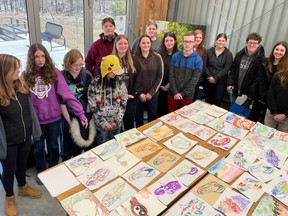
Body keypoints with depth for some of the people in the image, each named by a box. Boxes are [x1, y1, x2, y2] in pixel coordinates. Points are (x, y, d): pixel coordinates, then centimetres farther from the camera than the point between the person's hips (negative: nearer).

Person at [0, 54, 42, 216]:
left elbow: (30, 109, 4)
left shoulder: (21, 85, -5)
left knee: (22, 163, 25)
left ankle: (23, 187, 51)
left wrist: (35, 130, 7)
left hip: (25, 136, 5)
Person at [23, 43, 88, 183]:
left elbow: (67, 94, -16)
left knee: (53, 145, 18)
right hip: (35, 119, 1)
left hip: (53, 118, -1)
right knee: (38, 147, 18)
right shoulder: (26, 76, -6)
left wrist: (81, 113, -22)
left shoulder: (54, 73, -10)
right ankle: (41, 172, 43)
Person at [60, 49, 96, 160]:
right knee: (71, 145, 7)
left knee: (88, 142, 9)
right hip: (69, 115, -2)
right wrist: (70, 122, -10)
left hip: (85, 114, 2)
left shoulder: (86, 74, -3)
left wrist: (88, 111, -4)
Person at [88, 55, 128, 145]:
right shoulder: (95, 84, -12)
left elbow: (123, 103, 0)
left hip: (116, 124, 3)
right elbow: (93, 107, -11)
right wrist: (103, 123, -12)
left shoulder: (120, 83, -4)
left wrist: (117, 120, -7)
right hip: (101, 125, -2)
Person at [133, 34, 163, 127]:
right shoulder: (134, 58, -4)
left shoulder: (157, 57, 1)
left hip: (153, 95, 1)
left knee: (153, 117, 9)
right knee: (138, 118, 10)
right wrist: (139, 93, -9)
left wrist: (151, 92, -7)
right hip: (138, 95, -1)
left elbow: (160, 76, 0)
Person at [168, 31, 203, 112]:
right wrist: (175, 92, -12)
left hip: (187, 96, -1)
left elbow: (194, 80, -11)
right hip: (173, 94, 2)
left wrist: (182, 93, -14)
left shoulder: (198, 60, -6)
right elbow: (171, 75, -4)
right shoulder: (175, 56, -1)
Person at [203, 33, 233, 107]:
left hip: (220, 81, -1)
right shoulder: (208, 51, 3)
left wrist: (215, 78, -15)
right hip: (208, 80, 2)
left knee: (217, 102, -2)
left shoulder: (228, 54, -1)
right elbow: (204, 65, -1)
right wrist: (209, 76, -12)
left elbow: (226, 68, -7)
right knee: (207, 99, 10)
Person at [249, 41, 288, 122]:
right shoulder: (265, 63, 2)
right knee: (252, 119, 13)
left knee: (264, 122, 11)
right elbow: (260, 81, -3)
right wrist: (264, 96, -12)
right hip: (260, 97, 2)